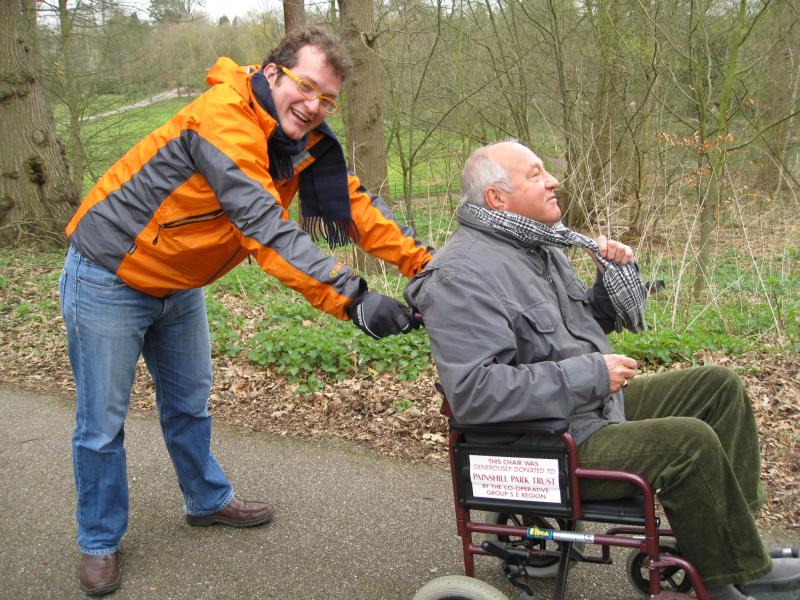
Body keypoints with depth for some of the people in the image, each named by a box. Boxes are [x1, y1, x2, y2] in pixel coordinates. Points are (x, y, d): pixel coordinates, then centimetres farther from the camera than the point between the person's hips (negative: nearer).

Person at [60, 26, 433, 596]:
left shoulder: (303, 139, -6)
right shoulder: (223, 120, -33)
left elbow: (351, 200, -8)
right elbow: (266, 229, -41)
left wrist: (424, 262, -19)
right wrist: (353, 299, -45)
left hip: (178, 283, 8)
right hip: (109, 278, -7)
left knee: (190, 402, 21)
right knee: (102, 422, 4)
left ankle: (208, 500, 42)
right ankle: (99, 541, 24)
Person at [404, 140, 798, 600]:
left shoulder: (536, 244, 10)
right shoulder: (461, 277, -21)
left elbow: (592, 322, 22)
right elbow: (474, 390, -31)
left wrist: (616, 273, 0)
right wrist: (589, 375, -26)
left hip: (595, 405, 10)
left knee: (719, 386, 6)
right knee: (689, 442, -24)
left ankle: (734, 539, 9)